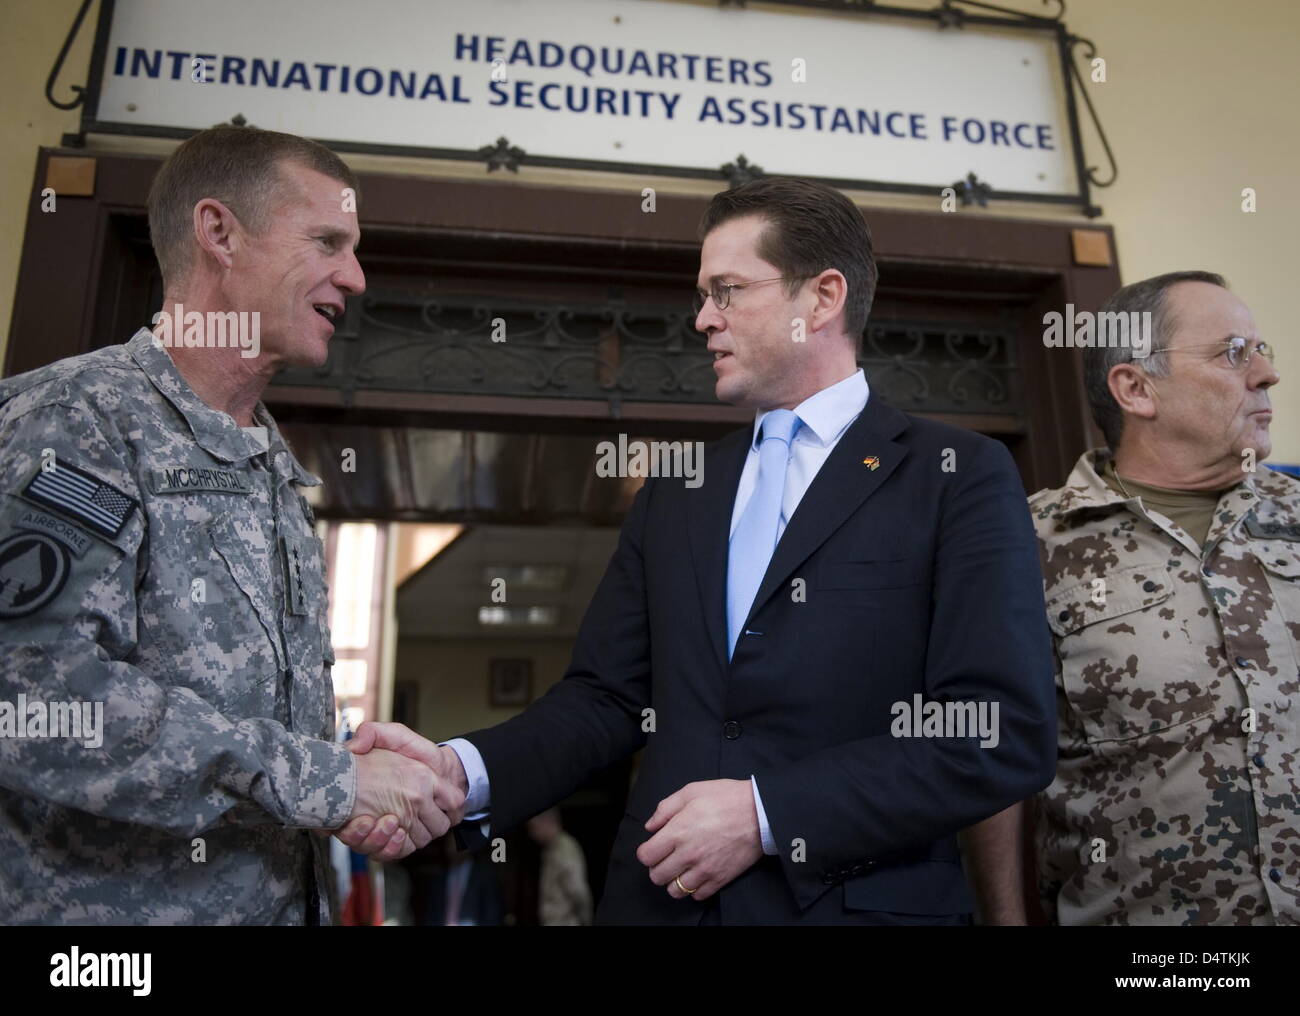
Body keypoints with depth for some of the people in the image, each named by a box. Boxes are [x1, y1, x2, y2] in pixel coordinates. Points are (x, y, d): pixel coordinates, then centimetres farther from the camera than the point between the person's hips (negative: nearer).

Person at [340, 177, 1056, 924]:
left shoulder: (960, 476, -6)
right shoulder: (674, 491, 8)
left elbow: (1005, 734, -14)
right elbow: (609, 694, 4)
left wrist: (766, 812, -19)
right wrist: (464, 771, -13)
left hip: (857, 901, -4)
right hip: (661, 897, 5)